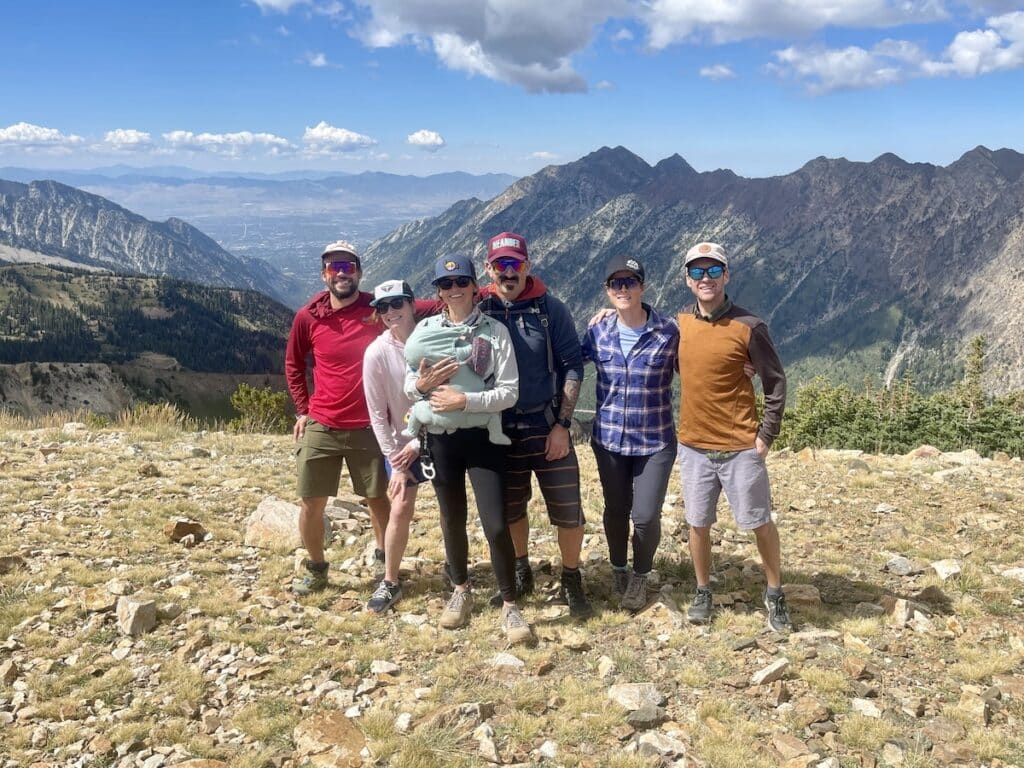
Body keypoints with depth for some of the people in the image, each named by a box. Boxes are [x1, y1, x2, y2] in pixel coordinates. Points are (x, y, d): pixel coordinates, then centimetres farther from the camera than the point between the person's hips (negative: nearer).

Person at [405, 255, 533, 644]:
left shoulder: (495, 331, -5)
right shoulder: (425, 329, 3)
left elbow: (509, 392, -10)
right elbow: (408, 387, 7)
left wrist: (464, 400, -20)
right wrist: (420, 384, -17)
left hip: (482, 437, -2)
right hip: (440, 438, 3)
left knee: (496, 525, -5)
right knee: (452, 520, 15)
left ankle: (510, 605, 11)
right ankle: (461, 591, 35)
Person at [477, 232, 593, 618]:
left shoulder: (550, 309, -6)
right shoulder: (479, 310, -2)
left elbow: (572, 366, -5)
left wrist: (562, 423, -10)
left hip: (547, 427, -2)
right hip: (500, 431, 2)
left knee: (568, 510, 0)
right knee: (510, 509, 15)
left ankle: (571, 581, 21)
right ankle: (521, 572, 37)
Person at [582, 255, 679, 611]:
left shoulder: (669, 331, -10)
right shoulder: (597, 333, -2)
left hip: (655, 442, -2)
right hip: (609, 439, 2)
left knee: (646, 516, -2)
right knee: (616, 511, 14)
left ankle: (640, 577, 26)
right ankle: (618, 571, 39)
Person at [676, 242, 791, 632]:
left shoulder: (748, 326, -11)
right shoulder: (680, 323, 2)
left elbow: (776, 381, -5)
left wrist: (766, 436, -7)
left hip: (741, 447, -3)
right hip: (693, 445, 4)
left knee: (760, 522, 7)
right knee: (698, 523, 12)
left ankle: (775, 594, 25)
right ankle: (703, 592, 29)